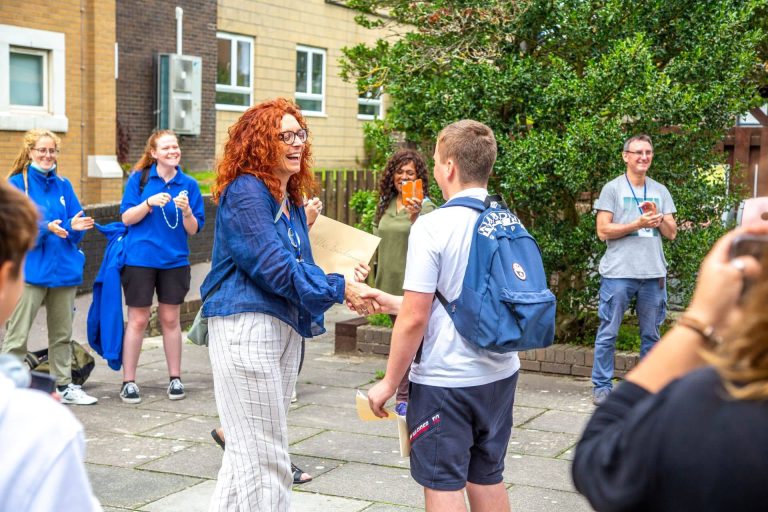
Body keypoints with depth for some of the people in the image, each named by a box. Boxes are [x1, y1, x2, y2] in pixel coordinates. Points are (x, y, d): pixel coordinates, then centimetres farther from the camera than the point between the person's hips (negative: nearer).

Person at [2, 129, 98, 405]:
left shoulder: (63, 185, 12)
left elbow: (75, 227, 9)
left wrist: (75, 226, -14)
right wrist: (45, 228, -25)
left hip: (64, 267, 5)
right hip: (30, 267, -5)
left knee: (62, 333, 15)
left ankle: (64, 385, 25)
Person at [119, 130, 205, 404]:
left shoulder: (189, 184, 3)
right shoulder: (139, 179, 0)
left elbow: (193, 230, 2)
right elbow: (127, 218, -4)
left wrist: (186, 211, -18)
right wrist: (150, 202, -19)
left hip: (175, 261, 2)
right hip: (140, 259, -2)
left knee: (171, 319, 8)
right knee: (138, 320, 2)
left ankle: (175, 378, 18)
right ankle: (128, 381, 9)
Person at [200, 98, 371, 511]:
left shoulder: (290, 197, 17)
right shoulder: (245, 191, -11)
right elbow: (273, 266, -18)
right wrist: (339, 289, -13)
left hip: (285, 324, 9)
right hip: (247, 324, -9)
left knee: (253, 446, 14)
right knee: (263, 453, -6)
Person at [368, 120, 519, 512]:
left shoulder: (432, 227, -17)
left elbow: (415, 318, -18)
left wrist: (389, 382, -5)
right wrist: (394, 303, 22)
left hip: (445, 378, -6)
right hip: (500, 374, 7)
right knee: (487, 478, 19)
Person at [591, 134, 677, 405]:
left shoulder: (660, 191, 13)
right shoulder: (612, 188, 0)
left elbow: (671, 233, 11)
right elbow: (603, 231, -7)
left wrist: (658, 216, -7)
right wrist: (638, 224, -13)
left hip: (653, 274, 4)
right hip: (618, 273, -4)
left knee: (651, 334, 10)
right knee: (608, 333, 1)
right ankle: (602, 385, 9)